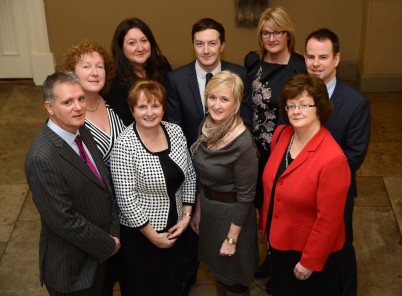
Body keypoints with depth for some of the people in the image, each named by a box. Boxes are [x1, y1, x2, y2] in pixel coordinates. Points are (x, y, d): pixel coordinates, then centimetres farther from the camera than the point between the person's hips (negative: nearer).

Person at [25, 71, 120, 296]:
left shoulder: (83, 133, -3)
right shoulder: (42, 159, -29)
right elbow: (64, 221, -26)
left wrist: (114, 233, -4)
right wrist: (108, 245, -14)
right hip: (72, 268, -7)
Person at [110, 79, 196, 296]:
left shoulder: (175, 132, -6)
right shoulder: (124, 146, -23)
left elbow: (189, 175, 3)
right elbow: (126, 199, -22)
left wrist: (186, 216, -3)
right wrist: (152, 235, -15)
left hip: (173, 226, 5)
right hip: (139, 231, -5)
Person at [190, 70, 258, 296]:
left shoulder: (243, 144, -27)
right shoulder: (207, 128, -4)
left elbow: (245, 196, -21)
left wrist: (232, 239, -16)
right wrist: (198, 210, 12)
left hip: (231, 215, -7)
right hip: (208, 209, 7)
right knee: (218, 270, 26)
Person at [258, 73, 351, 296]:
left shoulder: (332, 158, -30)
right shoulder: (281, 134, -8)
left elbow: (328, 220, -24)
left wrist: (309, 262, -18)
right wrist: (265, 223, 13)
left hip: (310, 248, -6)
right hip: (278, 240, 6)